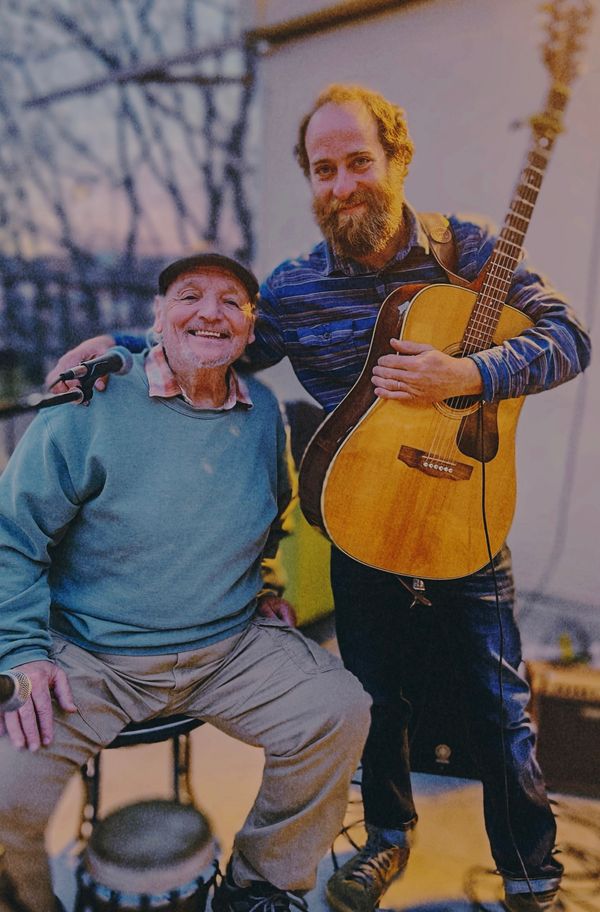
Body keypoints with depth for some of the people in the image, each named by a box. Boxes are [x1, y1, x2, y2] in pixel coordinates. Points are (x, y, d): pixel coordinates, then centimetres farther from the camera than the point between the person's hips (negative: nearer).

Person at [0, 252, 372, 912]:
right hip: (90, 658, -3)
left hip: (232, 647, 4)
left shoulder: (263, 412, 6)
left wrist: (268, 586, 16)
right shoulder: (90, 407, -9)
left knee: (340, 712, -14)